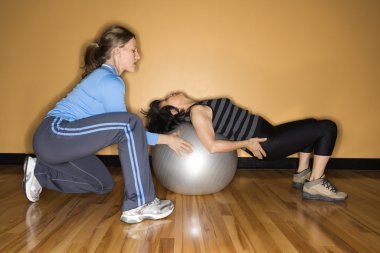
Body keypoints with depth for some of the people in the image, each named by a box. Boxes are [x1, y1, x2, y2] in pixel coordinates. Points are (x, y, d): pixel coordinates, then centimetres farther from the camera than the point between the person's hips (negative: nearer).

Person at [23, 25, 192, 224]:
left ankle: (39, 172, 27)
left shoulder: (103, 75, 17)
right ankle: (139, 205, -22)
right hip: (55, 135, -11)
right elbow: (127, 126, -12)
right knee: (129, 124, -27)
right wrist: (165, 139, -5)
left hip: (56, 141, 11)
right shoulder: (110, 81, -14)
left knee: (103, 185, 21)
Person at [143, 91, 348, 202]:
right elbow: (212, 146, -29)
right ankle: (315, 185, -4)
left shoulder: (197, 107, 9)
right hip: (264, 142, -9)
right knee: (327, 127, -9)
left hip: (263, 133, 10)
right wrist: (246, 143, -21)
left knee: (311, 124, 27)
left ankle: (302, 175, 25)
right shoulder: (196, 112, -18)